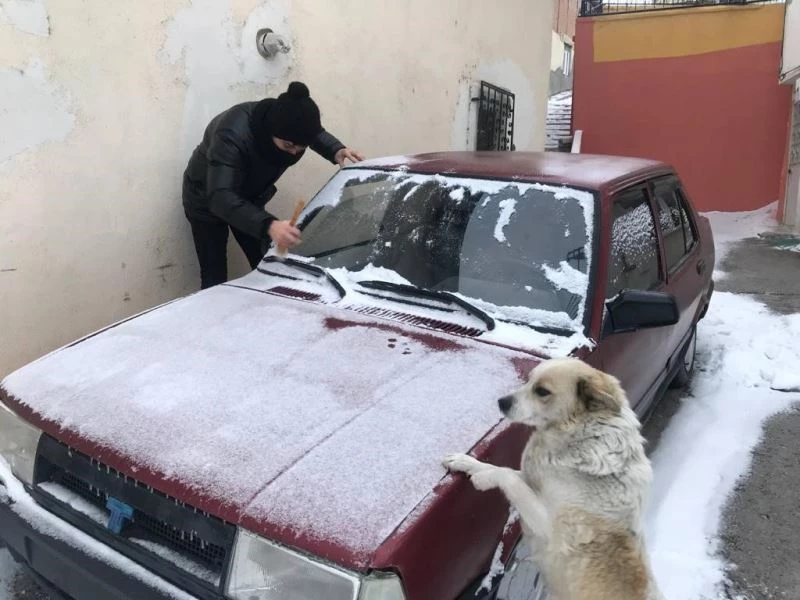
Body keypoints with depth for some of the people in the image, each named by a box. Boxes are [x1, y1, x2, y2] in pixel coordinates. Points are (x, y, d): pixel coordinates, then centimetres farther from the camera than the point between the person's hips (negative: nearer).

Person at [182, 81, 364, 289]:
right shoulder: (232, 135, -41)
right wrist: (268, 225, -65)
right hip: (206, 199, -5)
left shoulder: (291, 128, -22)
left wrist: (336, 150, -21)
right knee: (215, 278, -7)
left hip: (248, 199, 5)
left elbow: (316, 133, 3)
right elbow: (220, 197, -49)